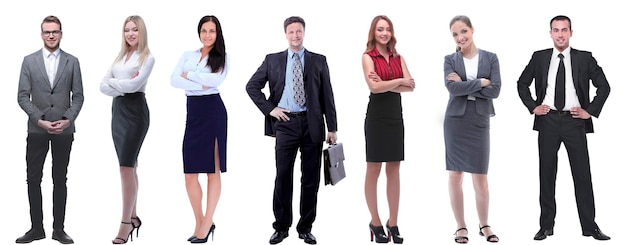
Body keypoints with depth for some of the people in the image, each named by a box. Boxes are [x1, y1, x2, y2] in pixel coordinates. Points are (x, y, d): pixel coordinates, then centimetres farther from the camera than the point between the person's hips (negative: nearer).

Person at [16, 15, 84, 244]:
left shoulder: (72, 62, 4)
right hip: (37, 129, 0)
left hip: (64, 129, 0)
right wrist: (40, 120, -13)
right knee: (33, 179, 2)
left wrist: (68, 120, -12)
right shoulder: (29, 61, 3)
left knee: (60, 180, 7)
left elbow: (78, 96, 3)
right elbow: (22, 96, -1)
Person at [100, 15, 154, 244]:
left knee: (126, 167, -11)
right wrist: (123, 86, -11)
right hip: (118, 111, 7)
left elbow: (134, 84, -17)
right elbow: (103, 86, 6)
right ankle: (133, 217, 19)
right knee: (129, 167, 11)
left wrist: (113, 82, -2)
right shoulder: (120, 57, 15)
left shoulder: (147, 57, -3)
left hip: (135, 111, -7)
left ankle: (126, 223, -7)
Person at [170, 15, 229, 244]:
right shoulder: (187, 55, 13)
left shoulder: (222, 58, 5)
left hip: (213, 112, -4)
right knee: (190, 172, 1)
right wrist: (200, 84, -14)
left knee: (213, 170, -1)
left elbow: (215, 80, -14)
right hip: (193, 113, 4)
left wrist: (188, 75, -5)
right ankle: (200, 223, 12)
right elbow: (174, 80, -2)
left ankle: (207, 224, 4)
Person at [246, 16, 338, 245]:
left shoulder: (318, 60, 7)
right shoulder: (273, 60, 8)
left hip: (312, 124, 0)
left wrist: (332, 128, 1)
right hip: (285, 123, 0)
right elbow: (252, 86, 8)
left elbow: (327, 96, 5)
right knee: (283, 177, 2)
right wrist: (269, 109, -2)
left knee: (311, 178, 5)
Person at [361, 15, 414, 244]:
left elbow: (411, 86, -2)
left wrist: (386, 83, -13)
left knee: (394, 171, 6)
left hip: (396, 116, 5)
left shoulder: (398, 57, 11)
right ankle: (375, 223, 10)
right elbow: (374, 87, -15)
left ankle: (393, 224, 11)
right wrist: (399, 81, -8)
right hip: (376, 117, -4)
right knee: (373, 170, 2)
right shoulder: (368, 56, -1)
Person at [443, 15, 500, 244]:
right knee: (455, 175, 3)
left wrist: (465, 85, -10)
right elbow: (452, 88, -12)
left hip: (479, 121, -1)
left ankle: (484, 225, 16)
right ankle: (461, 226, 13)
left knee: (481, 178, 1)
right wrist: (480, 82, -11)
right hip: (455, 120, 1)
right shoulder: (450, 60, 5)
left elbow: (495, 90, -7)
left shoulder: (490, 58, 4)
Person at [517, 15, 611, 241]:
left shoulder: (585, 58, 3)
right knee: (546, 174, 6)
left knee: (582, 174, 0)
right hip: (548, 121, 1)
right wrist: (532, 107, 4)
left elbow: (603, 86, 7)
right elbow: (522, 83, 15)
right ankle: (546, 226, 13)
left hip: (574, 121, -1)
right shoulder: (539, 57, 6)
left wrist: (590, 111, -2)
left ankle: (590, 226, 8)